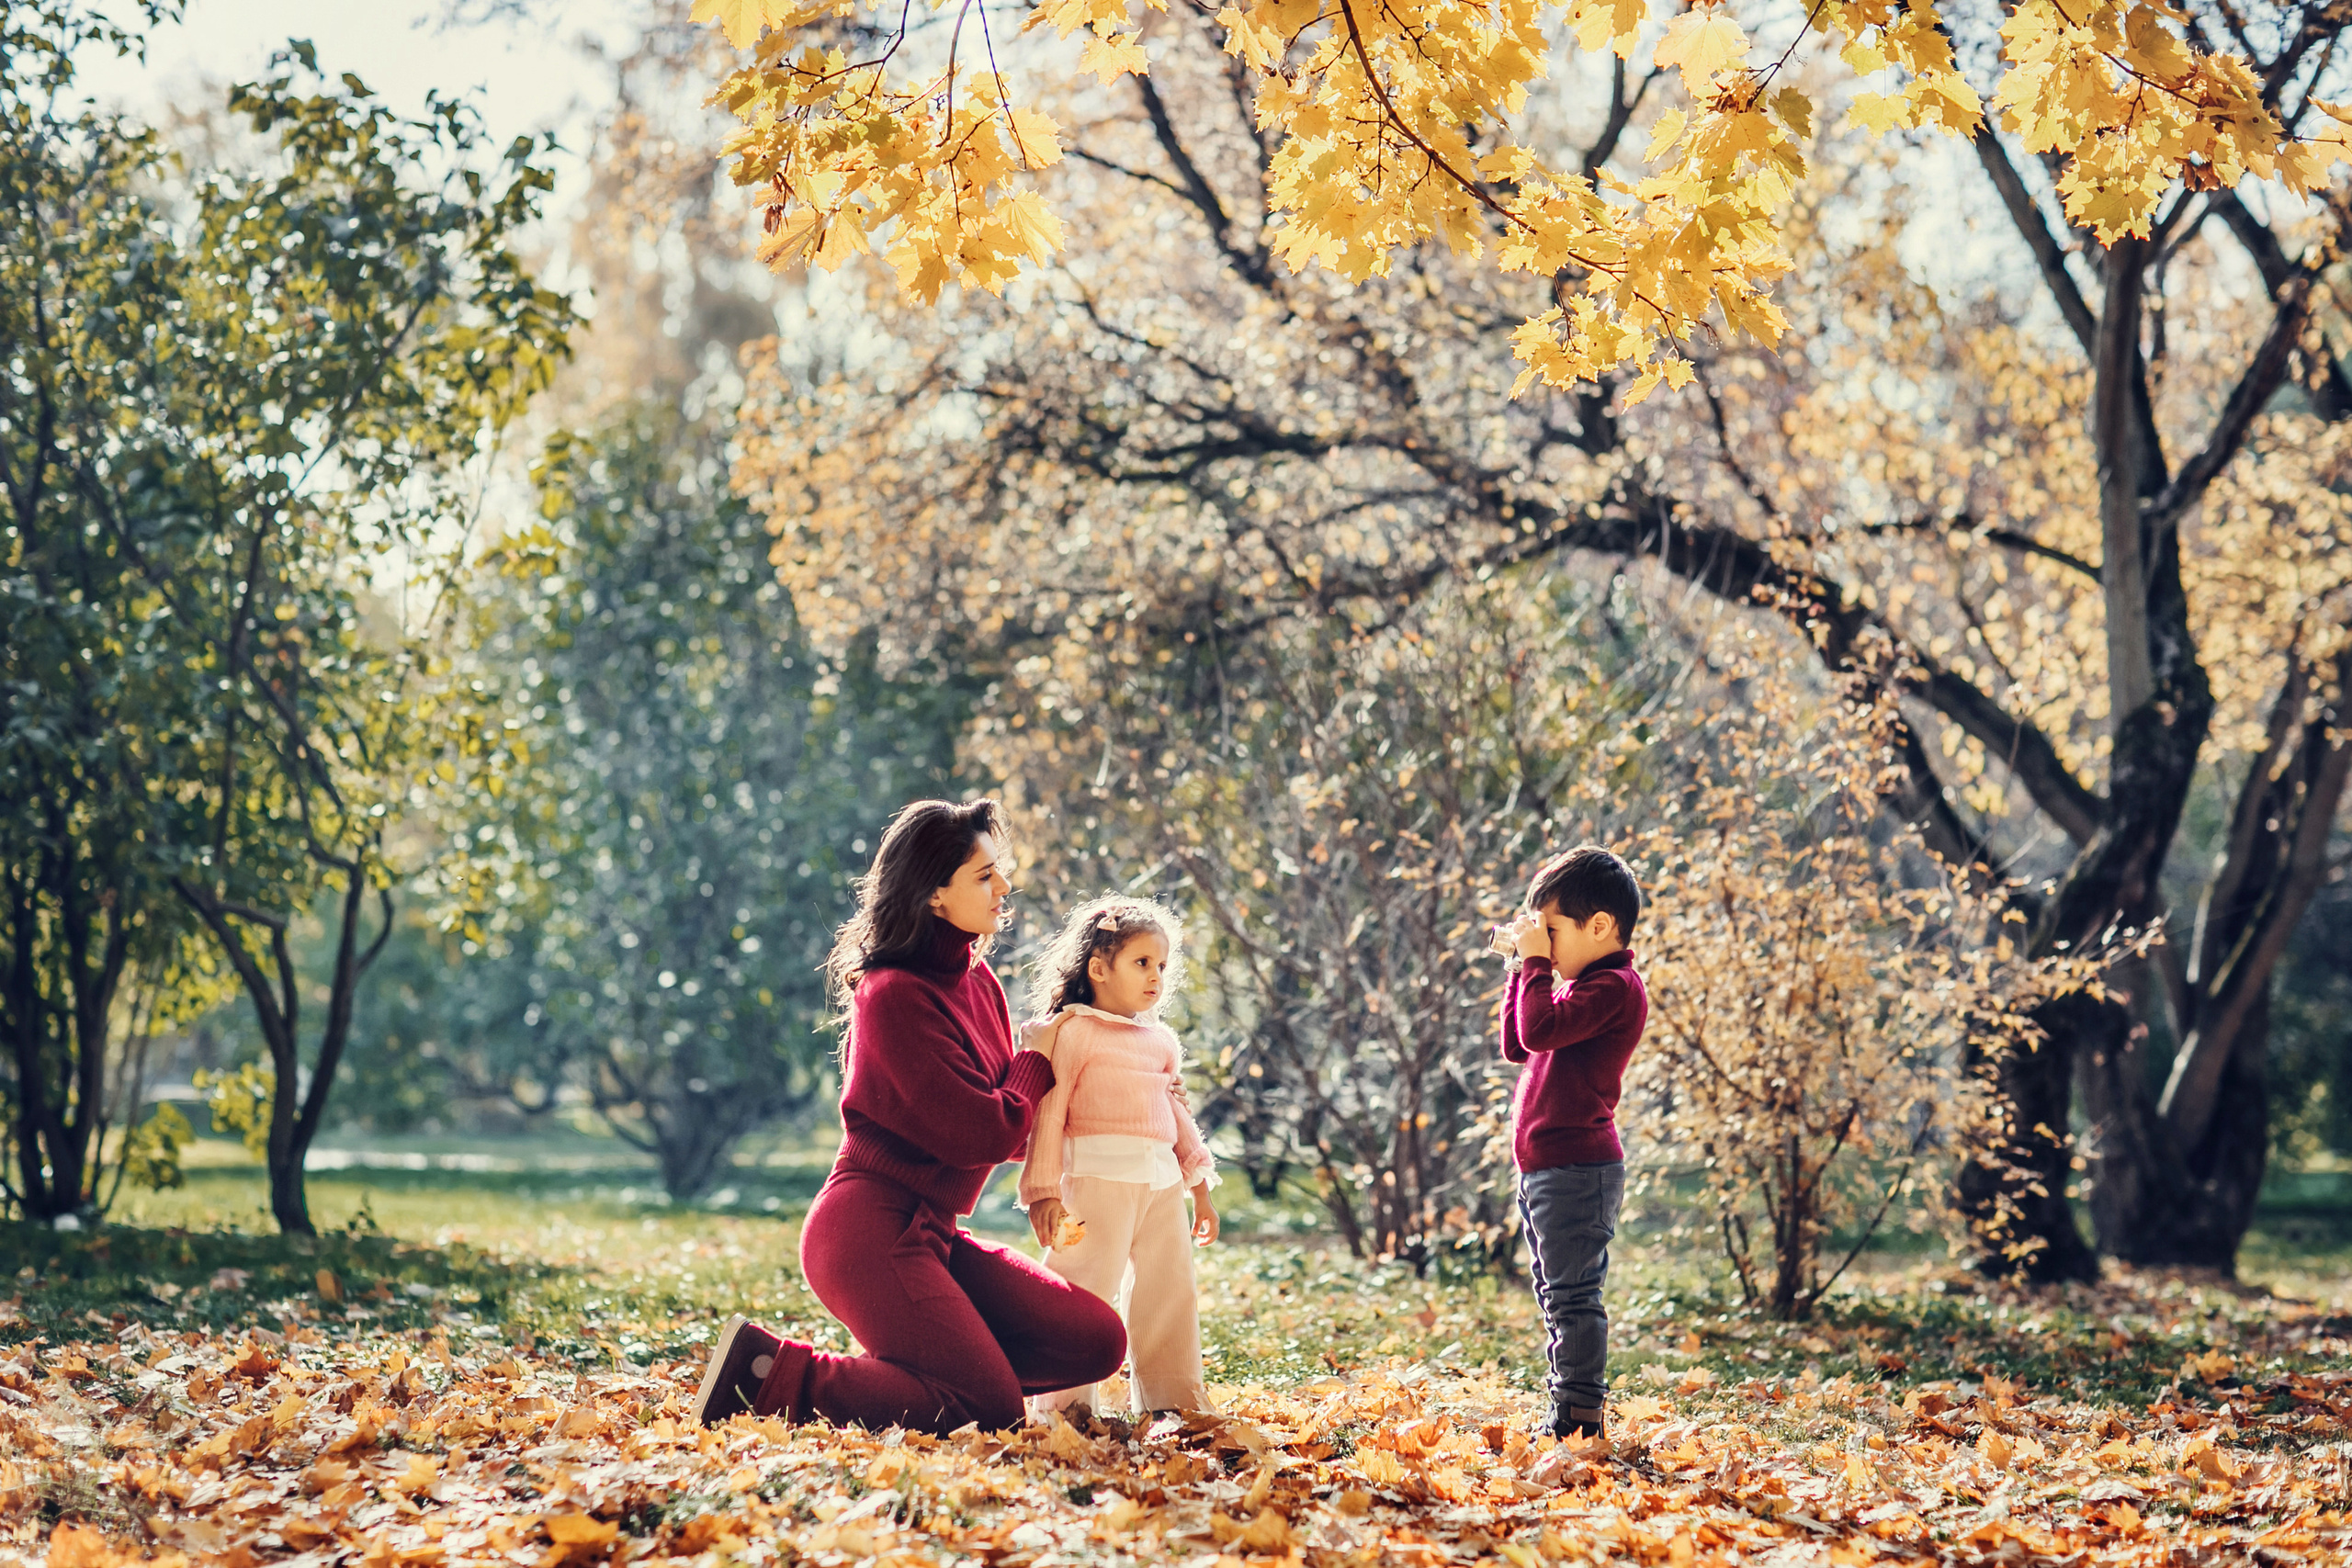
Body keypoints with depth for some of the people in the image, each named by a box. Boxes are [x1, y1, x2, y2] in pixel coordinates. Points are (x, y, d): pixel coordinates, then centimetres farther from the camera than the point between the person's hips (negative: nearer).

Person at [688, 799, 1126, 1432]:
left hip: (928, 1232, 9)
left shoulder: (977, 982, 12)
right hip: (871, 1230, -9)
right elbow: (980, 1135, -18)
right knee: (992, 1406, -16)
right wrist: (1037, 1062, 0)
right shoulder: (898, 995, -15)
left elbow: (1008, 1132, 16)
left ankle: (911, 1369, 4)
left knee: (1098, 1341, -2)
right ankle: (768, 1372, -8)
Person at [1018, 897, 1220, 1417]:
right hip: (1098, 1175, -7)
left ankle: (1174, 1399, 20)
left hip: (1162, 1182, 7)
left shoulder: (1161, 1040, 19)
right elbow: (1048, 1110, -7)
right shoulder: (1072, 1031, -3)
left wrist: (1199, 1186, 22)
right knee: (1084, 1287, -10)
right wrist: (1044, 1189, -13)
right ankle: (1066, 1403, -4)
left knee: (1170, 1291, 10)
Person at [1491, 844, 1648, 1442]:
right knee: (1558, 1297, 14)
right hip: (1544, 1165, 11)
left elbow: (1541, 1030, -24)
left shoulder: (1615, 987, -13)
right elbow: (1516, 1046, 21)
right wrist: (1523, 970, 14)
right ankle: (1572, 1415, 20)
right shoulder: (1583, 985, 19)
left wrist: (1536, 963, -12)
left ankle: (1580, 1418, -8)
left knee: (1572, 1294, -10)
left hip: (1577, 1168, -11)